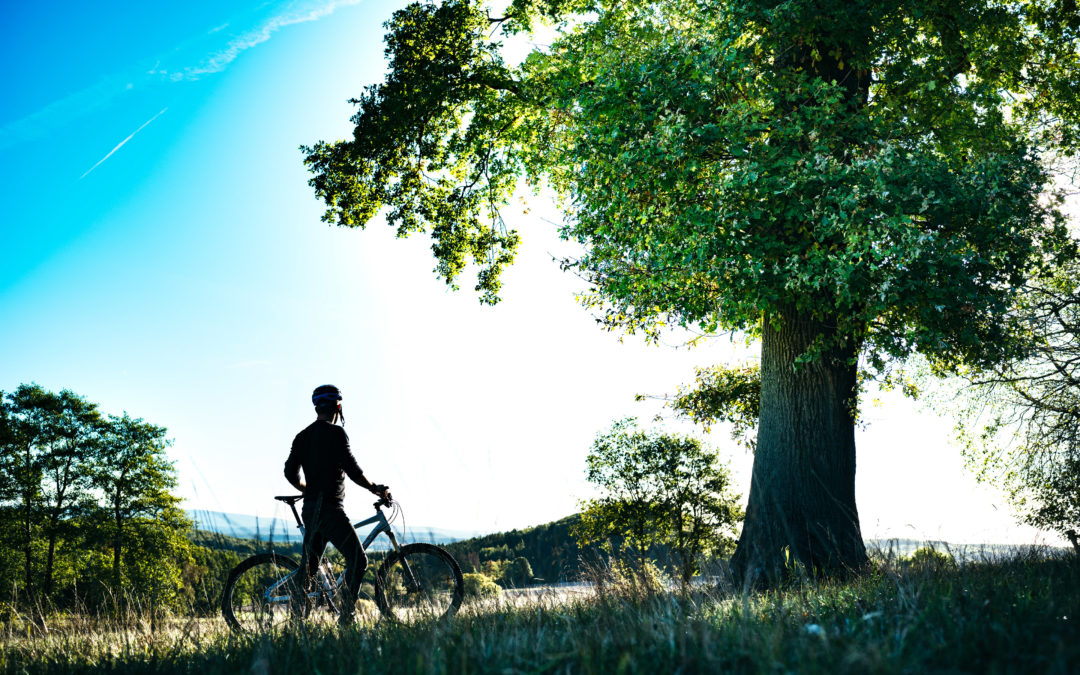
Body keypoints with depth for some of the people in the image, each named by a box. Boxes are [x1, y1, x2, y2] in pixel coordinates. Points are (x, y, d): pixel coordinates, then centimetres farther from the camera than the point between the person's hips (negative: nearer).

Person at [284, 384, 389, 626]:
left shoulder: (303, 436, 14)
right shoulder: (335, 433, -10)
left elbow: (290, 472, 17)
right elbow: (352, 469, -15)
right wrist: (375, 489, -2)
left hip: (310, 509, 9)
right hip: (330, 508, -9)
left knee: (308, 567, 16)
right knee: (358, 560, -7)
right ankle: (347, 615, -13)